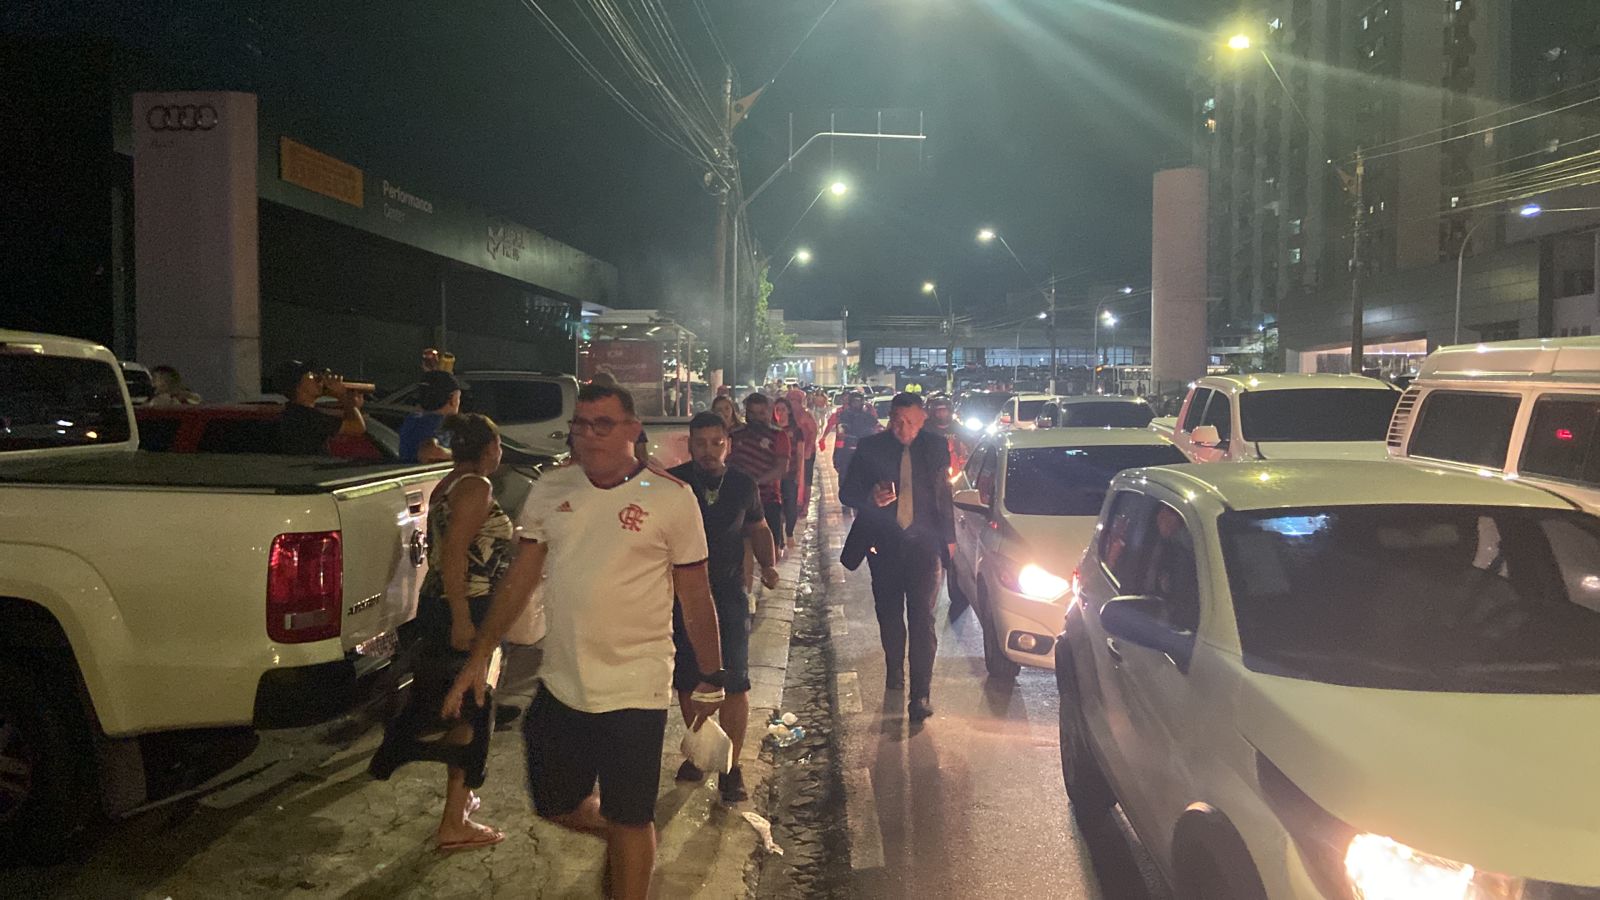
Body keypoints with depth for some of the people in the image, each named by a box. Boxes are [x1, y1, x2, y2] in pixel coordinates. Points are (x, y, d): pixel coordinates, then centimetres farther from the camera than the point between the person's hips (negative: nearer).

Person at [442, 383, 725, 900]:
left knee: (629, 821, 6)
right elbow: (520, 577, 7)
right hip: (560, 684, 5)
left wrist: (710, 679, 1)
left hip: (635, 690, -4)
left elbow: (695, 596, -3)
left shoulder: (671, 498, -9)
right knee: (556, 808, 17)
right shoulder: (550, 490, 1)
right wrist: (478, 658, 4)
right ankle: (617, 838, 47)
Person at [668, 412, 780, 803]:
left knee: (735, 683, -4)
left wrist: (769, 565, 0)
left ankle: (731, 767, 10)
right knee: (688, 682, 13)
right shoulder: (671, 483, -7)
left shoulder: (743, 485, 0)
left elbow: (758, 528, 16)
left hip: (729, 595, 0)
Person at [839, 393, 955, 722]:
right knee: (889, 614, 15)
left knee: (922, 618, -8)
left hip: (924, 543, -1)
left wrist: (948, 537, 14)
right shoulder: (870, 448, -3)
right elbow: (847, 493, -1)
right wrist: (871, 497, -21)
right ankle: (894, 669, 38)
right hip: (885, 544, 1)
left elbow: (944, 495, 12)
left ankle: (920, 694, -6)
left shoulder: (934, 448, 1)